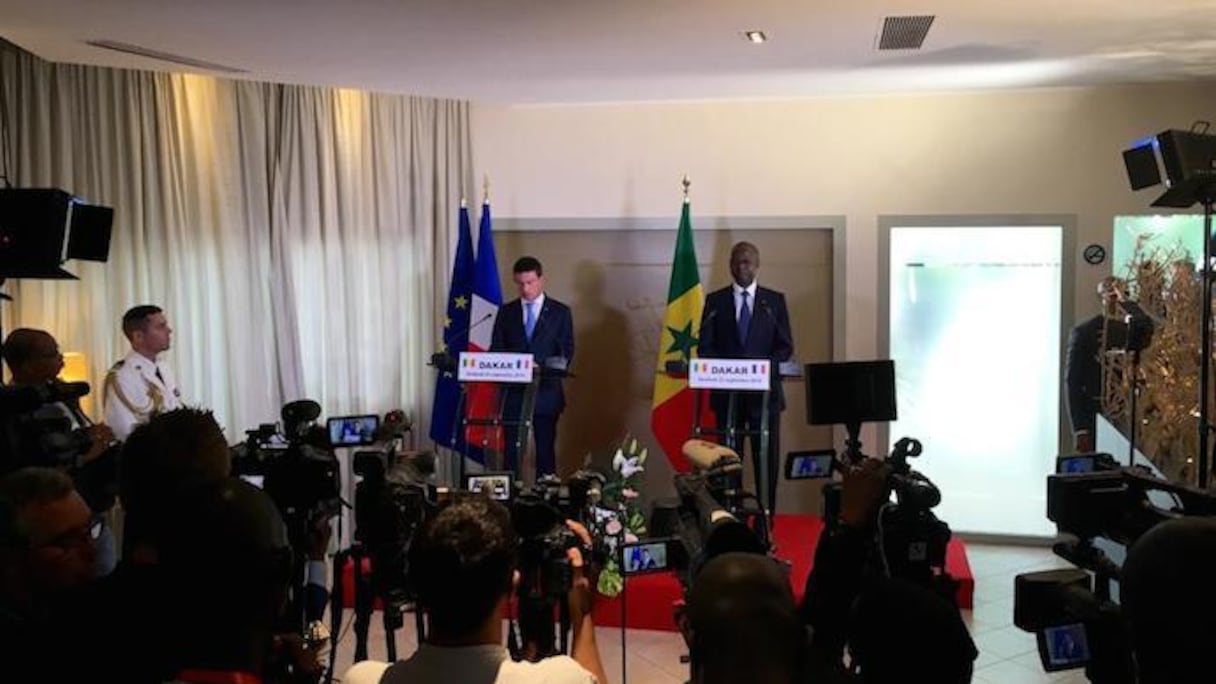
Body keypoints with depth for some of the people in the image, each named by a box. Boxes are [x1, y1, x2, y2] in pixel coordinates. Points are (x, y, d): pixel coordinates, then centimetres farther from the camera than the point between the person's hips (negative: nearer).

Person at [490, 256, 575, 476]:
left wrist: (552, 369, -17)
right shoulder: (506, 312, 10)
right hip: (512, 392, 2)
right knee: (510, 449, 1)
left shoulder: (560, 312, 4)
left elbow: (567, 351, 2)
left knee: (545, 449, 3)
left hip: (546, 392, -1)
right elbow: (495, 350, 8)